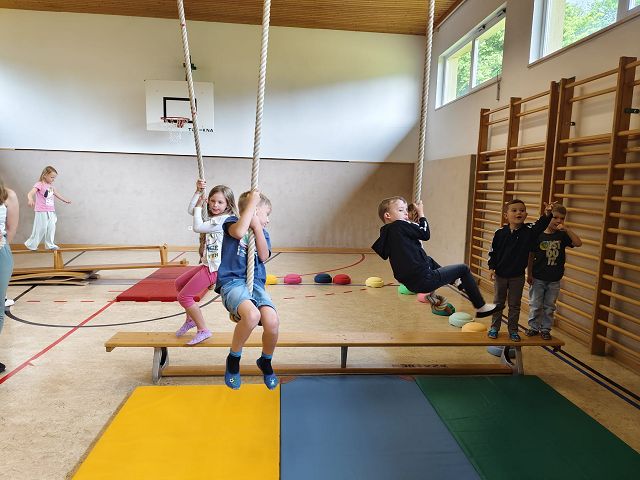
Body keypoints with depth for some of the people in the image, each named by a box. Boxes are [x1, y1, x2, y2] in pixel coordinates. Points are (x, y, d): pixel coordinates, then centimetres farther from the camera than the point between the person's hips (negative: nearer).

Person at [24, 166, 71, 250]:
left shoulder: (51, 185, 11)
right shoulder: (39, 185, -12)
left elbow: (56, 194, 29)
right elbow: (30, 193, -26)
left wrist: (65, 200, 41)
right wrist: (30, 200, -48)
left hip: (51, 211, 7)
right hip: (42, 212, -7)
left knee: (51, 228, 7)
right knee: (41, 229, -5)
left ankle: (50, 244, 18)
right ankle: (31, 245, 9)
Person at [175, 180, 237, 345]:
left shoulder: (224, 220, -18)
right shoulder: (213, 217, 12)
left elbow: (197, 227, -19)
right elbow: (191, 210, 14)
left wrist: (199, 207, -6)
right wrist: (198, 191, 2)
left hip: (215, 267, -11)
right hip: (208, 263, 11)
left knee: (184, 296, -6)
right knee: (179, 283, 24)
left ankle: (203, 330, 4)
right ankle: (190, 319, 35)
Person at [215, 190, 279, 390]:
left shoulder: (262, 232, 20)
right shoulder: (231, 222, 6)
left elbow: (264, 256, 1)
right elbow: (239, 232, -20)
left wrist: (256, 225, -2)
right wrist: (252, 202, -10)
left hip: (256, 283, 5)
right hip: (232, 281, -4)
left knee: (272, 322, -23)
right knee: (252, 315, -36)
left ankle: (265, 361, 10)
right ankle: (233, 358, -6)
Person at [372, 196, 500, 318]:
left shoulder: (386, 233, 5)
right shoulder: (399, 225, -17)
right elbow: (426, 234, -10)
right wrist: (421, 213, 5)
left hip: (409, 282, 9)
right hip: (423, 280, -9)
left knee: (430, 260, 37)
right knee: (463, 269, 7)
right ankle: (481, 307, 19)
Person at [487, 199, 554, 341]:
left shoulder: (528, 230, -7)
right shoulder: (500, 233, -9)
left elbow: (541, 225, -26)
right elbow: (493, 251, -2)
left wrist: (547, 214, -45)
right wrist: (492, 268, -7)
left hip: (518, 276, 1)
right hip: (500, 274, 0)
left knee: (515, 305, 12)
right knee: (498, 303, 13)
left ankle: (513, 330, 25)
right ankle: (494, 328, 25)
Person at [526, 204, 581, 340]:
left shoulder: (562, 236, -2)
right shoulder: (538, 235, -8)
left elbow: (578, 243, -17)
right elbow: (531, 256, -4)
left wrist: (567, 229, -23)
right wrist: (529, 274, -4)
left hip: (554, 279, 2)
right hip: (538, 278, -2)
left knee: (549, 306, 13)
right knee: (535, 305, 8)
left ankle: (545, 329, 26)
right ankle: (534, 327, 23)